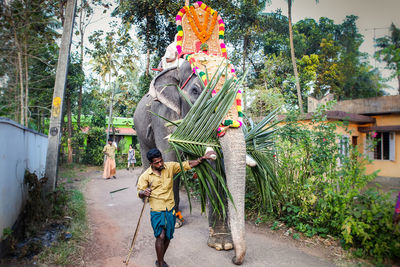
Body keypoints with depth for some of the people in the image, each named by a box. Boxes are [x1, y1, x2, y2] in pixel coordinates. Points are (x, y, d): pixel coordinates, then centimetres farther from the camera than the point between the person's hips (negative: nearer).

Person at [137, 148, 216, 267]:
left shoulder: (170, 167, -3)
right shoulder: (145, 176, -8)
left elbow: (187, 165, -2)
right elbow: (139, 192, -3)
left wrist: (202, 158, -10)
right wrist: (144, 193, -28)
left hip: (170, 209, 3)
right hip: (157, 210, -3)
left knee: (168, 237, 13)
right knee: (160, 236, -13)